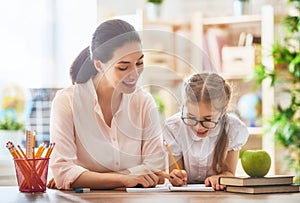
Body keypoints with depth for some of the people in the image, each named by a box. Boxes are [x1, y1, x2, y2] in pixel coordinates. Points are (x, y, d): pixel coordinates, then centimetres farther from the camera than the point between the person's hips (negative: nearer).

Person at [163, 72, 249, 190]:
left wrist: (218, 178, -30)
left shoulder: (233, 129, -14)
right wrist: (176, 177, -31)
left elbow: (229, 173, -7)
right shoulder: (173, 129, -15)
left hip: (218, 193, 0)